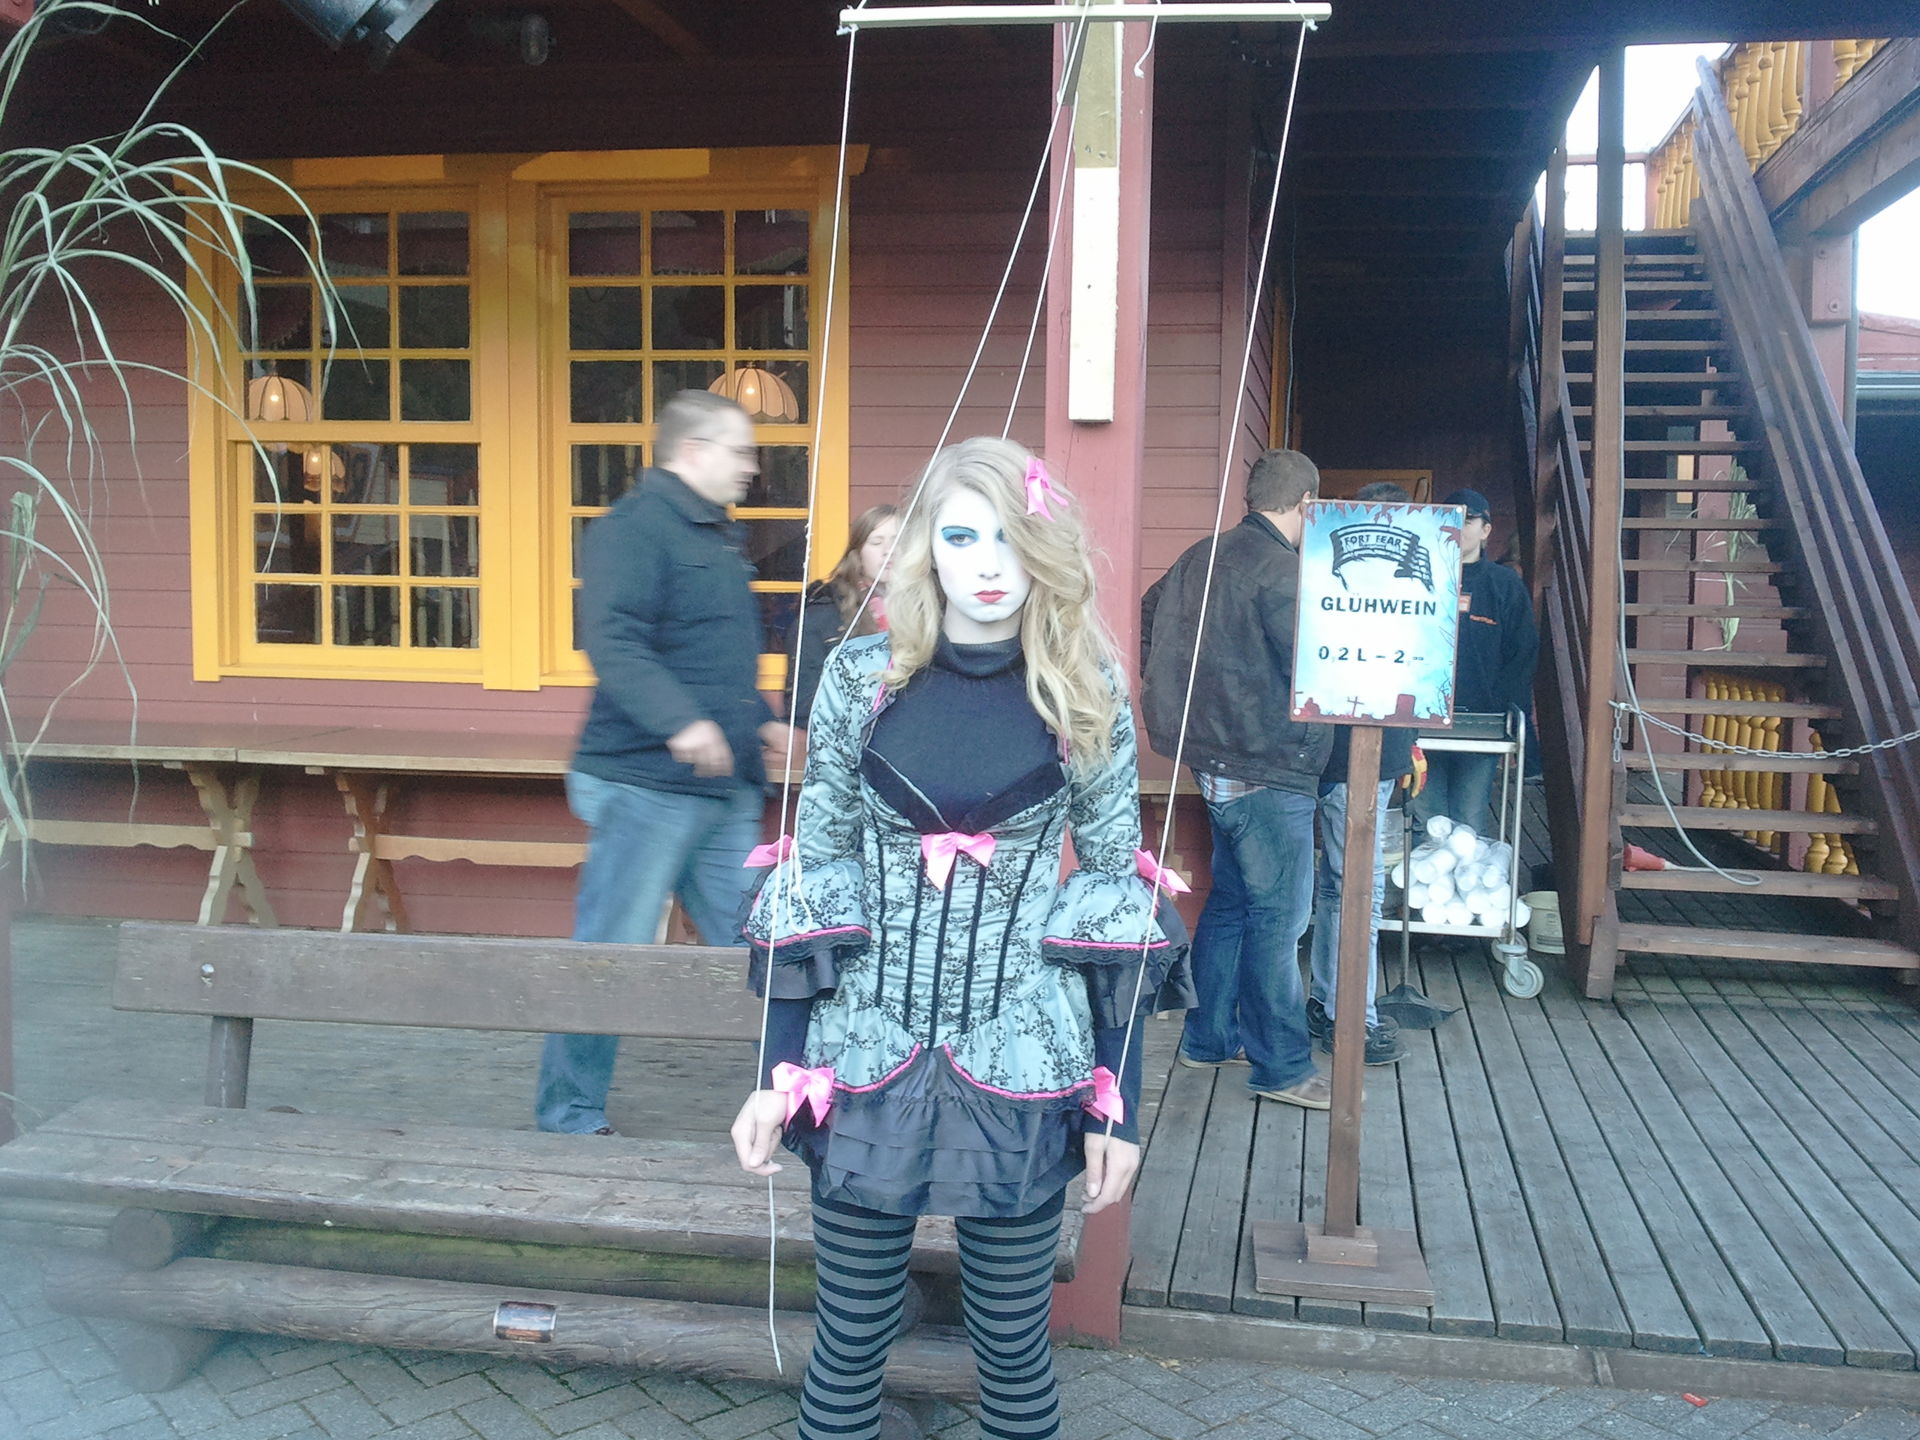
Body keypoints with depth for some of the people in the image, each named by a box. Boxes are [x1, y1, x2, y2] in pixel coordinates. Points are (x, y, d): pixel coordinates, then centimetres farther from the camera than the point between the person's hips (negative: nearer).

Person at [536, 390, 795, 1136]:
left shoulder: (716, 536, 20)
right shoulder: (633, 527, -12)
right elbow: (613, 641, -26)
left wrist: (760, 722, 29)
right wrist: (681, 720, -36)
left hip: (725, 787, 9)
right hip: (647, 785, -9)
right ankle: (570, 1115, 14)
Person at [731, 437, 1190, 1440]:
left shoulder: (1084, 692, -3)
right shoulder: (861, 677, -3)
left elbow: (1117, 894, 1)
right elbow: (813, 874, 2)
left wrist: (1119, 1098, -2)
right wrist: (779, 1072, -1)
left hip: (1023, 1066, 0)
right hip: (868, 1057, 1)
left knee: (1014, 1340, 13)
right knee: (850, 1338, 12)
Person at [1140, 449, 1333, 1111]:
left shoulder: (1203, 556, 10)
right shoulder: (1281, 570, -17)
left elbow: (1149, 613, 21)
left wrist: (1177, 698, 24)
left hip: (1218, 760, 9)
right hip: (1270, 771, -9)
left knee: (1229, 902, 19)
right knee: (1277, 917, -1)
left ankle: (1208, 1037, 28)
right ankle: (1282, 1067, 7)